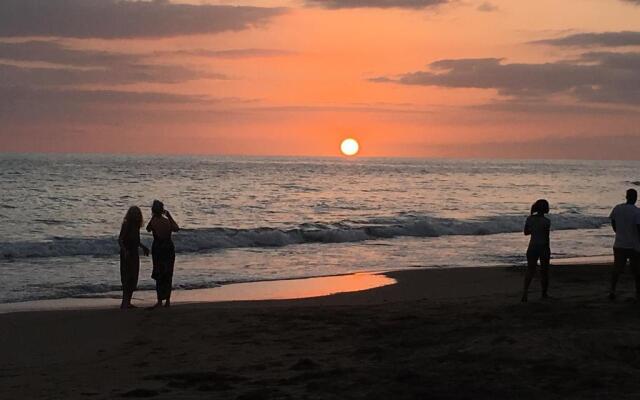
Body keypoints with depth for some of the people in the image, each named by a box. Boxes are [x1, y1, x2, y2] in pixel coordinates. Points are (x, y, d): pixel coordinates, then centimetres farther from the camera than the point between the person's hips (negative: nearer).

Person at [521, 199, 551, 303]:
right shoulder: (546, 221, -14)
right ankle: (544, 294, 21)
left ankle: (525, 290, -15)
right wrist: (547, 252, -8)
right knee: (544, 271, 12)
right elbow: (546, 238, -15)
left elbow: (526, 232, 11)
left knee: (530, 270, 6)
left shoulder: (530, 218, 0)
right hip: (543, 247, -4)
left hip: (532, 247, 4)